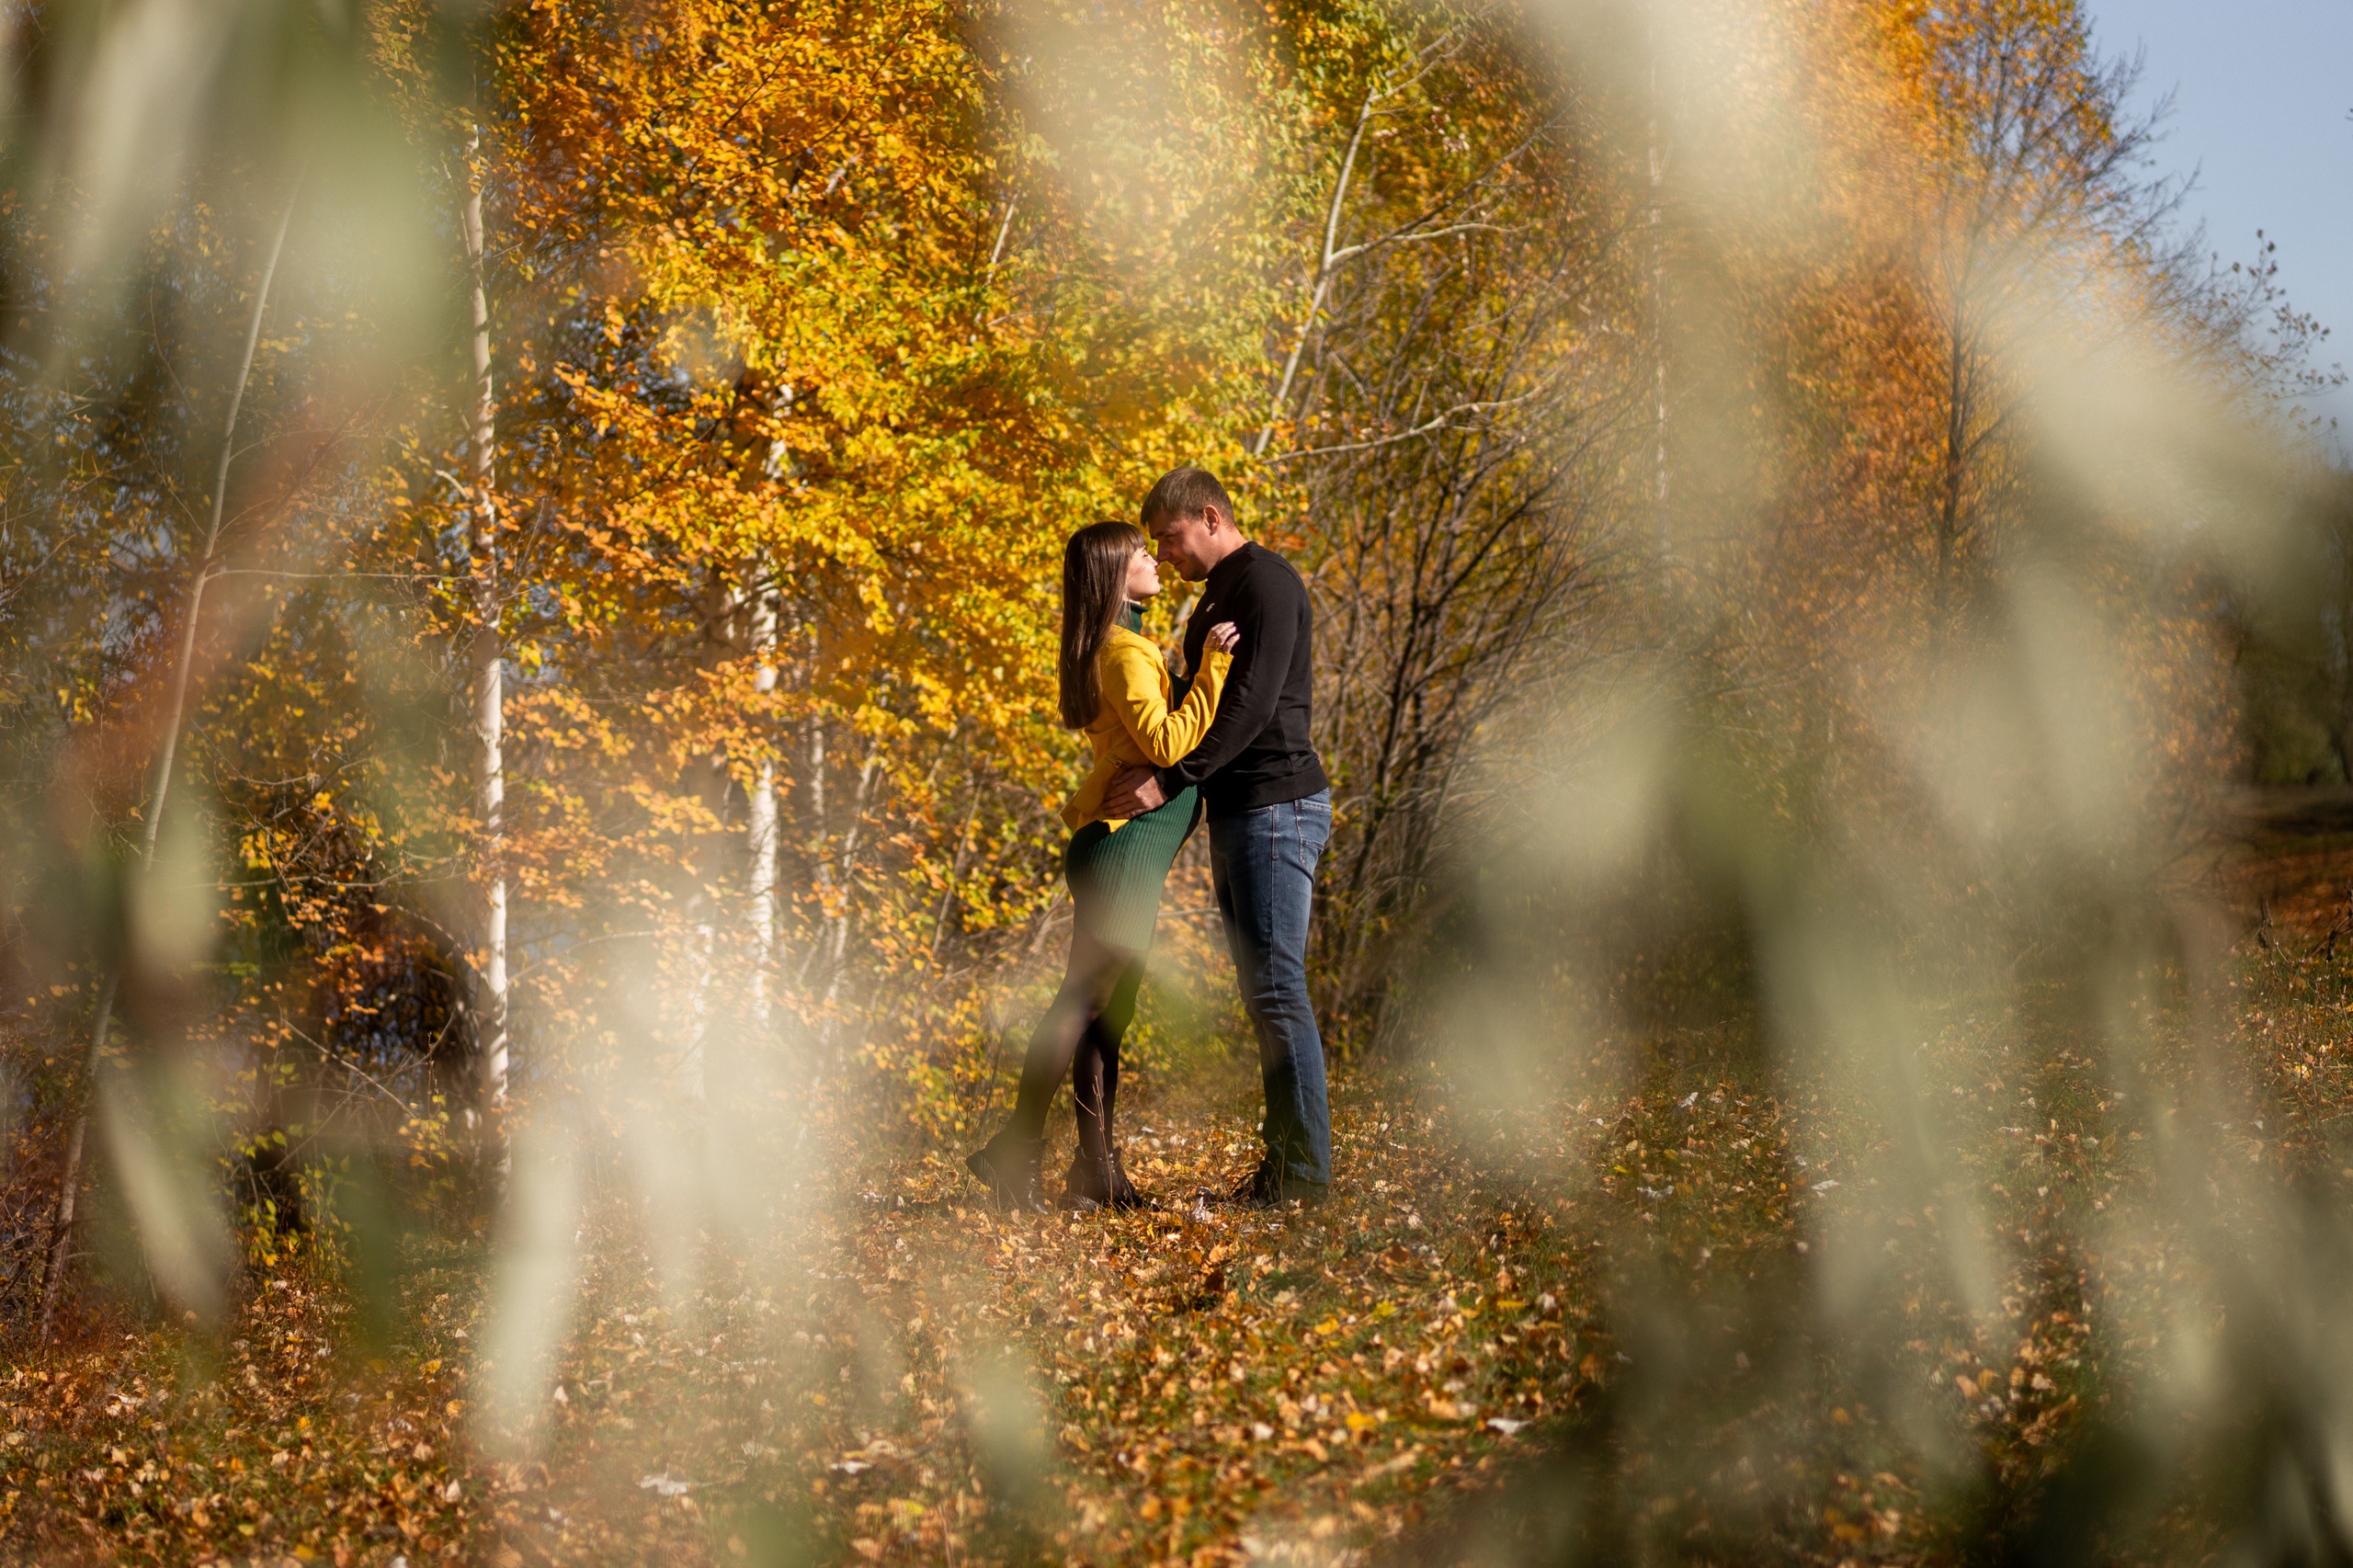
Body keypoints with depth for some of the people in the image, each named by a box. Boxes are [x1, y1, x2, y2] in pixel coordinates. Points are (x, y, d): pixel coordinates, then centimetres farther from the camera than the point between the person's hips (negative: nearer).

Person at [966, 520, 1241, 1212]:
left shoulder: (1126, 647, 20)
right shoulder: (1125, 652, -12)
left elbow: (1160, 732, 24)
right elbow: (1167, 744, -20)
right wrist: (1211, 668, -18)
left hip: (1121, 848, 11)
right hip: (1124, 841, -11)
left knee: (1105, 1007, 7)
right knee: (1084, 1001, -10)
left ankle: (1096, 1168, 8)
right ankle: (1017, 1149, -10)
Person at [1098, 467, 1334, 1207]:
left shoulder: (1267, 582, -10)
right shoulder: (1217, 597, 21)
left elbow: (1253, 703, -20)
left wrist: (1170, 780, -23)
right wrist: (1147, 769, 13)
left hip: (1276, 805, -10)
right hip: (1238, 812, 10)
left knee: (1276, 985, -11)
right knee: (1262, 989, 9)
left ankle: (1304, 1168, -10)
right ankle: (1284, 1156, 12)